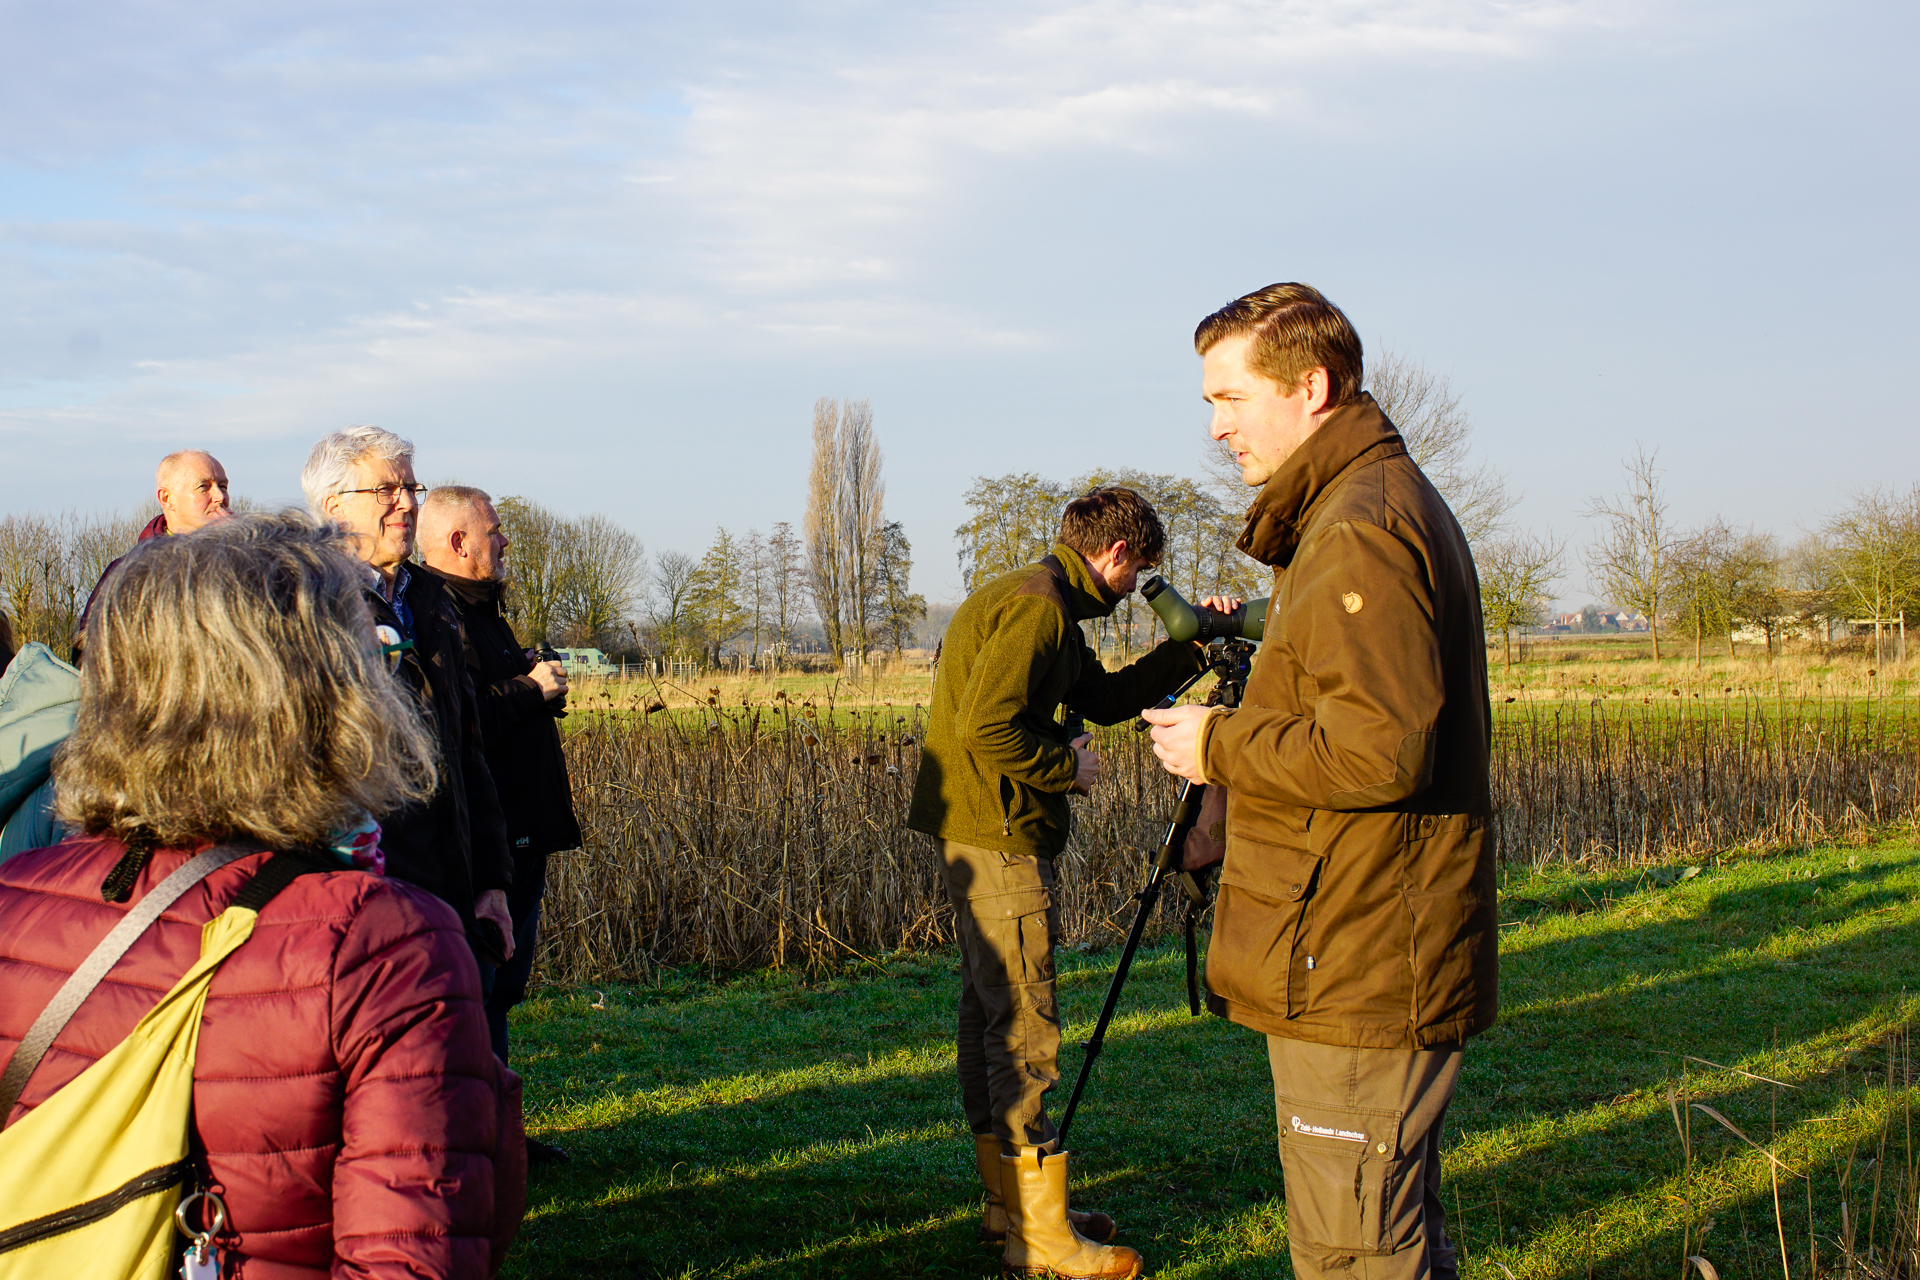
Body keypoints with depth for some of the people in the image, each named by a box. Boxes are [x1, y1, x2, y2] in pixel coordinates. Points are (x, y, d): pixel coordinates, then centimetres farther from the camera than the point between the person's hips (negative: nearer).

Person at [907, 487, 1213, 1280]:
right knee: (1023, 1025, -7)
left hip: (985, 833, 11)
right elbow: (987, 727, -25)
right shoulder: (1036, 605, -16)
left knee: (991, 1011, 15)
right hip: (995, 834, -11)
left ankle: (1007, 1199, 24)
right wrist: (1067, 769, -11)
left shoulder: (1043, 605, 17)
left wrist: (1190, 648, 14)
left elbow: (1106, 699, 21)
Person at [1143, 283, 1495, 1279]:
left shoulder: (1360, 531, -18)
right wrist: (1254, 673, 17)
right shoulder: (1397, 503, 17)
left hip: (1355, 974, -11)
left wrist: (1221, 747, -14)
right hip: (1391, 968, 11)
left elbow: (1379, 750, -27)